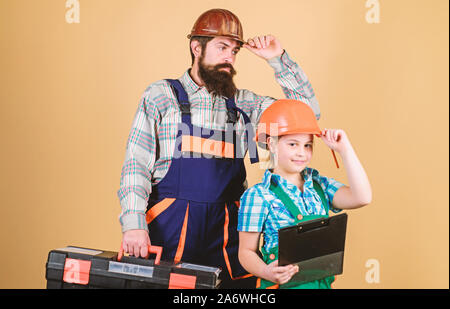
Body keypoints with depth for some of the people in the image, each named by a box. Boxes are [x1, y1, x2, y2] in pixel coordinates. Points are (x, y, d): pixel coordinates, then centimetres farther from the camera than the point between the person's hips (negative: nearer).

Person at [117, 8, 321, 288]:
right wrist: (134, 224, -15)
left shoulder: (241, 103, 13)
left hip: (226, 230, 3)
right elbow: (136, 166, -2)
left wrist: (279, 60, 4)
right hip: (171, 227, -3)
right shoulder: (161, 96, 4)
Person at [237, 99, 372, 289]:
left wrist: (344, 149, -7)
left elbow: (361, 198, -8)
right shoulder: (259, 196, -8)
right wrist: (267, 272, -26)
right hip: (282, 284, -4)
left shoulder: (320, 186, 7)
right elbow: (247, 251, -5)